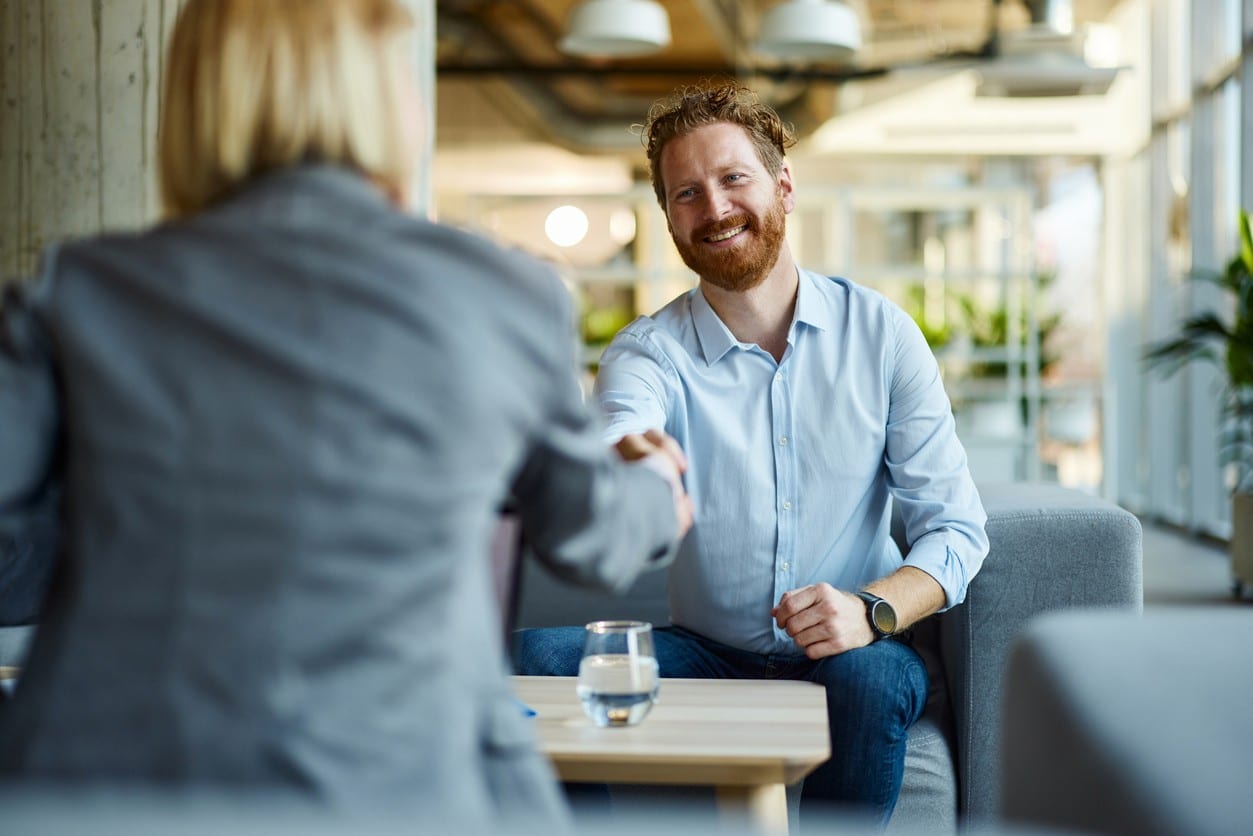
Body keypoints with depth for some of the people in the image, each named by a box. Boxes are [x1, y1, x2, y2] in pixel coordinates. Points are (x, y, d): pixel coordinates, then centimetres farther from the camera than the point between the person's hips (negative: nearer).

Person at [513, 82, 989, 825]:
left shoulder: (881, 334, -3)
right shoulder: (649, 350, -3)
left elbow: (956, 527, -4)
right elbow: (620, 428, -28)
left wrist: (872, 610, -24)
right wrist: (622, 466, -54)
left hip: (850, 659, -1)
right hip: (707, 654, 1)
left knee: (871, 677, -35)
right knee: (538, 654, -22)